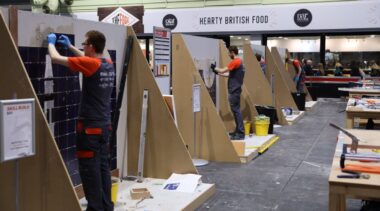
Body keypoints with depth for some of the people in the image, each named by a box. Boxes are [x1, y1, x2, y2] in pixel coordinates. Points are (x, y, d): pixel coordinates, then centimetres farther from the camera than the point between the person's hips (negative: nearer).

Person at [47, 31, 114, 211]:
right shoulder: (108, 65, 7)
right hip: (104, 125, 8)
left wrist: (51, 42, 9)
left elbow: (55, 58, -10)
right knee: (103, 166, 12)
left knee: (89, 169, -1)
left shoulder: (90, 64, -16)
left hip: (89, 126, -8)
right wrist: (69, 46, 33)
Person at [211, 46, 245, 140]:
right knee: (236, 110, 13)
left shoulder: (235, 62, -15)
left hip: (234, 91, -10)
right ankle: (238, 131, 18)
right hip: (235, 90, 10)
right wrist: (218, 73, 19)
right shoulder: (238, 61, 16)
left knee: (236, 111, -9)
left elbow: (223, 70, -16)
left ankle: (240, 133, -8)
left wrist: (215, 68, 1)